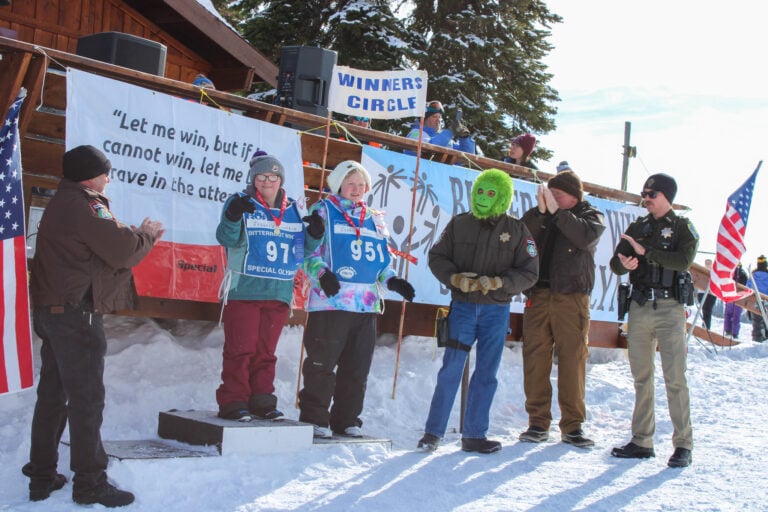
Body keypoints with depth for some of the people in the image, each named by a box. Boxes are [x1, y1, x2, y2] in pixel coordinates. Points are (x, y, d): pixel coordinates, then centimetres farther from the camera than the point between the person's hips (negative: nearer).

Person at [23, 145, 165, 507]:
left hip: (52, 311, 10)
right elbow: (121, 250, -17)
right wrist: (148, 235, 0)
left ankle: (42, 477, 19)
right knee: (87, 398, -6)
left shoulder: (62, 202, 19)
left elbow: (105, 244, 15)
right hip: (77, 313, -10)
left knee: (52, 395, 13)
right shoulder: (83, 204, -13)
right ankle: (90, 483, -2)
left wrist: (136, 234, 3)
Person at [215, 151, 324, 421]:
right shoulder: (241, 203, 1)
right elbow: (227, 239, -10)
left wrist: (314, 234, -3)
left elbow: (301, 250, 17)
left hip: (279, 293, 4)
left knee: (266, 351, 9)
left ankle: (262, 401, 16)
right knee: (241, 348, -3)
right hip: (244, 290, -4)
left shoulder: (293, 210, 14)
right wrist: (233, 216, -29)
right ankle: (233, 401, 4)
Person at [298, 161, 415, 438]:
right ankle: (314, 419, 7)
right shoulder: (323, 211, 4)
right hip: (329, 301, -5)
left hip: (367, 304, 6)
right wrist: (322, 273, -20)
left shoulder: (375, 220, 20)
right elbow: (308, 251, -3)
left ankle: (346, 420, 19)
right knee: (322, 365, -2)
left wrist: (392, 280, 4)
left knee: (357, 368, 9)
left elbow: (383, 260, 23)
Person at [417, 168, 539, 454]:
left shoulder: (517, 231, 1)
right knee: (451, 369, -5)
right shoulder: (459, 224, 3)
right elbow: (436, 257, 6)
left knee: (486, 373, 7)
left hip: (496, 310, 1)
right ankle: (433, 432, 3)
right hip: (463, 306, -1)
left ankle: (474, 435, 16)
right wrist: (455, 278, -13)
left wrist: (499, 282, -17)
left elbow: (529, 272, -1)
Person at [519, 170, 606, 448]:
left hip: (571, 296, -2)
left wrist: (556, 211, -14)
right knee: (535, 357, -1)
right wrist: (541, 210, -12)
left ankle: (573, 425, 2)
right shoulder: (541, 216, 16)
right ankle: (538, 422, 6)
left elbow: (585, 237, -12)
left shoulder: (591, 216, 10)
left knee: (573, 358, -4)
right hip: (538, 294, 2)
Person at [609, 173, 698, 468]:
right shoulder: (637, 228, 13)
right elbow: (616, 263, 5)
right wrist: (624, 263, -18)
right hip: (639, 307, 5)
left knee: (675, 378, -7)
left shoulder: (683, 228, 1)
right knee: (641, 377, 8)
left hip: (669, 308, -4)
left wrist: (646, 252, -19)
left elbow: (684, 261, -17)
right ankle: (642, 441, 15)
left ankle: (683, 444, -2)